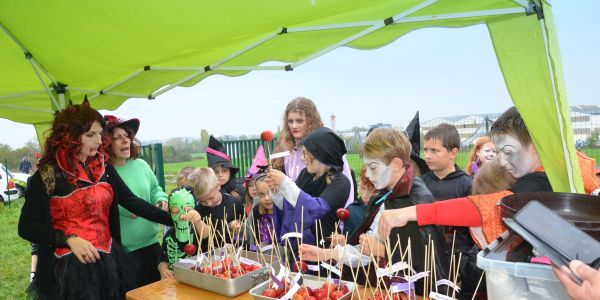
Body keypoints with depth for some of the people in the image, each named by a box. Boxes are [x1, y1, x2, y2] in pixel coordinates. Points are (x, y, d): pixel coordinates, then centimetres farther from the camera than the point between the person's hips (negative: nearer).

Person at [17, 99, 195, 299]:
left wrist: (172, 218, -8)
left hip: (107, 261, 5)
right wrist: (69, 240, -19)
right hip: (69, 266, -4)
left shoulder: (103, 168, 5)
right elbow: (27, 226, -6)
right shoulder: (47, 176, -9)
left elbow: (131, 201, 1)